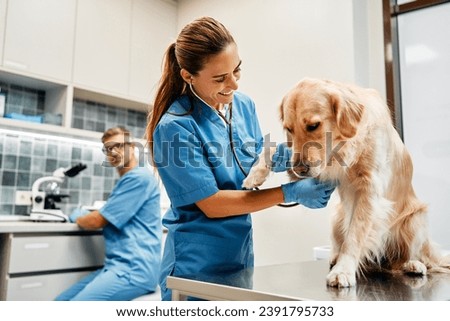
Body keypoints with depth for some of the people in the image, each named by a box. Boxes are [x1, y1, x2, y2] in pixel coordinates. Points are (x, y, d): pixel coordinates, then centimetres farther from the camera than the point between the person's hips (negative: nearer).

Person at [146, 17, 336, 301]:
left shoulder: (244, 105, -2)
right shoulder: (175, 127, -22)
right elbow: (211, 204, -20)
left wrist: (276, 158, -14)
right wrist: (290, 193, -21)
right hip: (196, 264, -6)